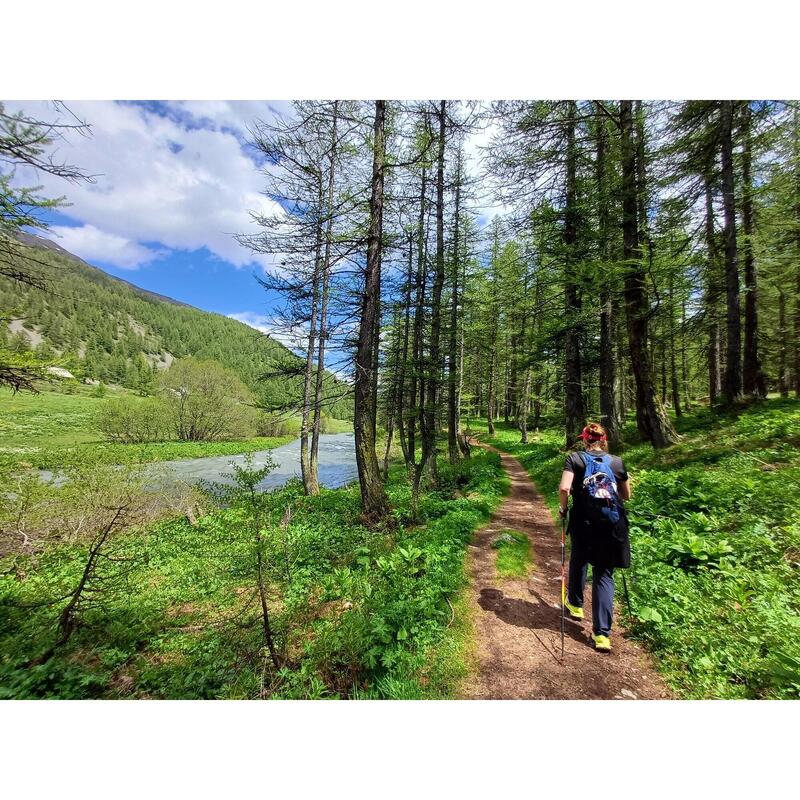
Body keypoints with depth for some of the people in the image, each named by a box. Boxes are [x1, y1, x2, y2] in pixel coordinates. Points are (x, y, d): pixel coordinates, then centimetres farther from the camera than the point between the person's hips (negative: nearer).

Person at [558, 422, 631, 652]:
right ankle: (602, 633, 6)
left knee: (578, 561, 25)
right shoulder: (617, 462, 4)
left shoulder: (575, 459, -4)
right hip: (613, 525, 2)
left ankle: (575, 604, 45)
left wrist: (563, 507, 0)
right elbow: (627, 496, 14)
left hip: (584, 523, -1)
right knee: (604, 574, 10)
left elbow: (564, 488, -17)